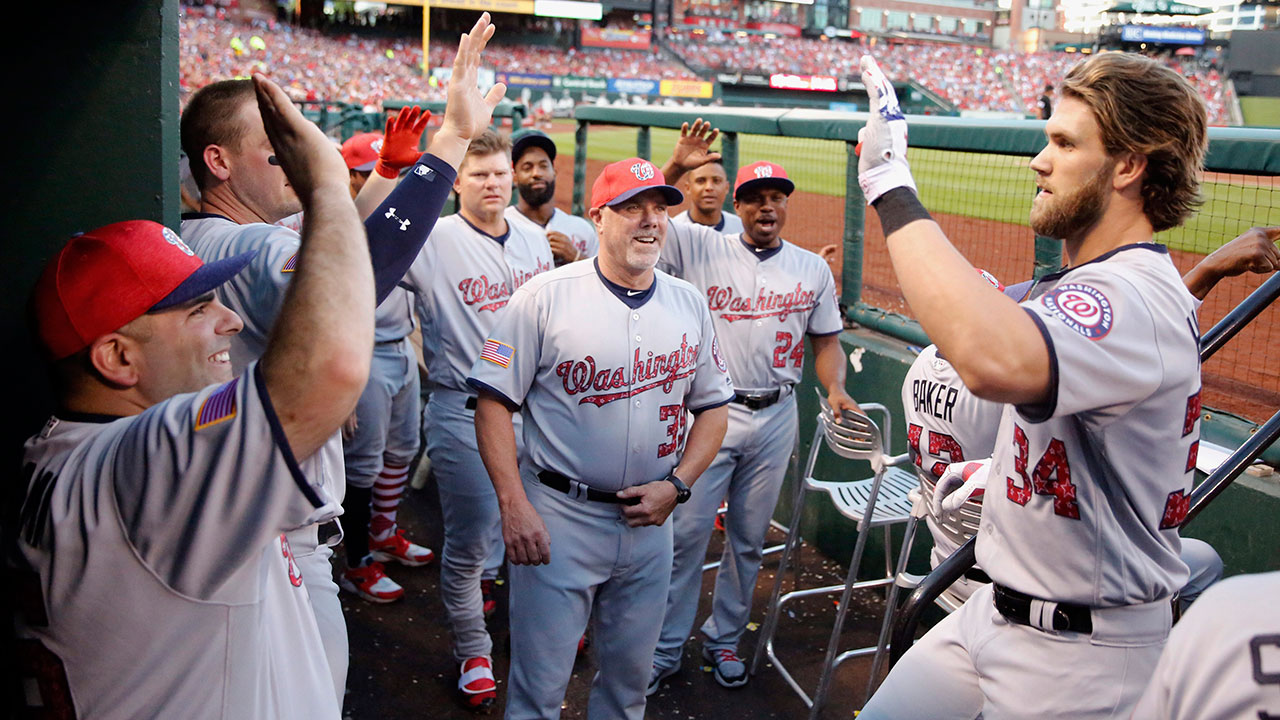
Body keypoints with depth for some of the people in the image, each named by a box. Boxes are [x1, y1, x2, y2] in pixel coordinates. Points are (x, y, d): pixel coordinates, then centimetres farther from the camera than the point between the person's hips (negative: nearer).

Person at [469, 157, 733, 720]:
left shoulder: (689, 304, 5)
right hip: (557, 516, -4)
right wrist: (514, 505, -15)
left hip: (649, 520, 4)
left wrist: (676, 485, -3)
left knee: (630, 673, 18)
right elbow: (494, 402, -8)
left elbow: (713, 407, 11)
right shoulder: (546, 296, -8)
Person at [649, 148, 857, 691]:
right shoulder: (701, 247, -2)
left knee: (749, 538, 12)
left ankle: (723, 640, 29)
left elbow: (826, 340, 12)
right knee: (687, 531, -1)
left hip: (776, 418, 3)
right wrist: (675, 168, -20)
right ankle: (666, 649, 13)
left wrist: (836, 389, -5)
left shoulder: (813, 268, 8)